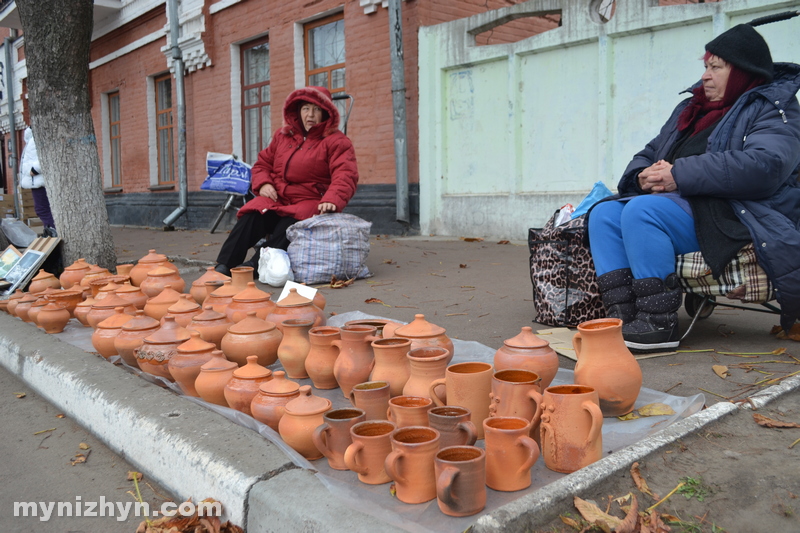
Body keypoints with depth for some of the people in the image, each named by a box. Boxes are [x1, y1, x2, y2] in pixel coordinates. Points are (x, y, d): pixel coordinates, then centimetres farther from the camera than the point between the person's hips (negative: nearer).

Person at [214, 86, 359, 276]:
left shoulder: (336, 141, 1)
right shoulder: (282, 135, 17)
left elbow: (345, 175, -14)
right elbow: (262, 163, 22)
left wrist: (332, 200, -34)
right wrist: (263, 184, -2)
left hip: (311, 203, -4)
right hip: (276, 198, 4)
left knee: (289, 224, -37)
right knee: (250, 217, -26)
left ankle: (255, 265, -41)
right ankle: (223, 266, -30)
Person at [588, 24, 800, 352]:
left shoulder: (772, 111, 0)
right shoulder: (692, 109, 24)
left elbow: (764, 166, -20)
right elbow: (648, 155, 23)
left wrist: (680, 175, -22)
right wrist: (644, 176, -4)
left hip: (735, 213, -8)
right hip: (681, 202, 8)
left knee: (641, 211, -30)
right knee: (604, 213, -11)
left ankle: (658, 325, -27)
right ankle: (623, 317, -20)